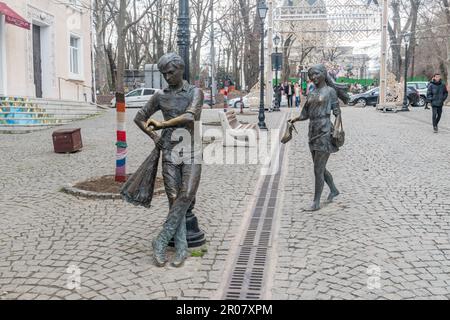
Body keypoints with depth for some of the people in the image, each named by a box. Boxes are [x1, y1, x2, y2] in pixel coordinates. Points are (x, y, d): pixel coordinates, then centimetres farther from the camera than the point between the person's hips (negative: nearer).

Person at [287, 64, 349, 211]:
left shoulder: (330, 91, -2)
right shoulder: (311, 94, 16)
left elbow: (337, 113, -4)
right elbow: (305, 115, 15)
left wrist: (336, 129, -19)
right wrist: (295, 119, -6)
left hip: (325, 133, -7)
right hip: (313, 133, 7)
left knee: (318, 169, -6)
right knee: (320, 168, 16)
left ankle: (316, 202, 3)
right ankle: (334, 190, 38)